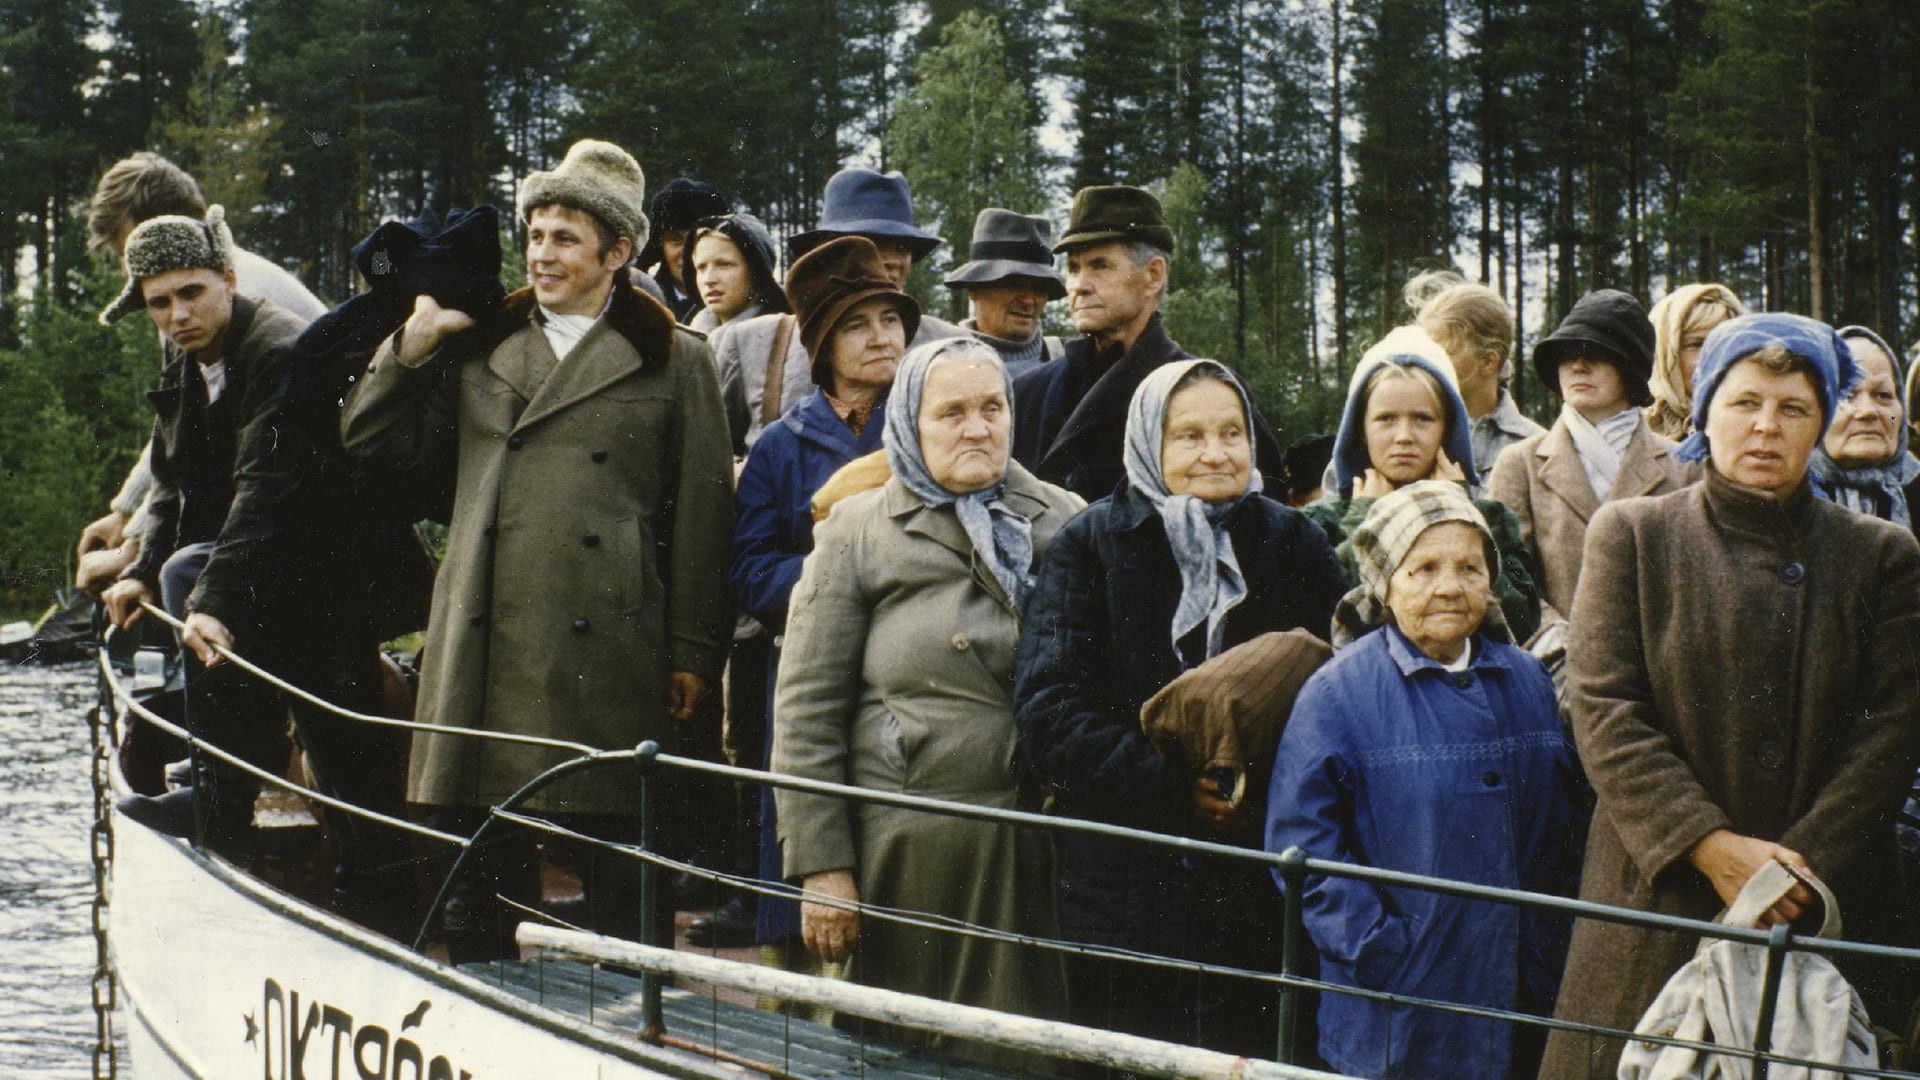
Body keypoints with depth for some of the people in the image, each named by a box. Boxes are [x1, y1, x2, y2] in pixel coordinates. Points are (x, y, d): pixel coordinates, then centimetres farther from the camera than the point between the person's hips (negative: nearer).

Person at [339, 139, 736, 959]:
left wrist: (694, 651, -1)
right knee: (477, 868, 5)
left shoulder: (674, 362, 8)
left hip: (609, 653, -3)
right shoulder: (479, 349, 19)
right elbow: (366, 438, 19)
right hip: (486, 650, 3)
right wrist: (416, 342, 5)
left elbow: (705, 512, 5)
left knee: (621, 880, -3)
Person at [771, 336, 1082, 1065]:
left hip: (1043, 852, 2)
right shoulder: (858, 532, 5)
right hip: (908, 851, -2)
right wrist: (821, 865, -5)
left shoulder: (1063, 522, 11)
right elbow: (807, 709, 1)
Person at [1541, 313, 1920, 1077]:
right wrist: (1710, 846, -13)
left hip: (1827, 909, 1)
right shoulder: (1632, 535, 7)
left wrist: (1800, 864, -12)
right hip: (1659, 908, -1)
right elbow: (1603, 710, -3)